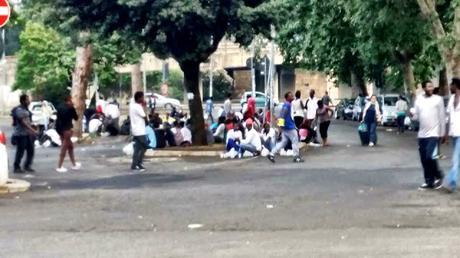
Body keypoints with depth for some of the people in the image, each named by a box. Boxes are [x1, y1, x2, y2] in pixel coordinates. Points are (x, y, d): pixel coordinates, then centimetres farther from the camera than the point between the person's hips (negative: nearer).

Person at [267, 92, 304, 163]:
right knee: (295, 141, 1)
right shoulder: (287, 105, -14)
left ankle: (272, 154, 4)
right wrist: (281, 124, -29)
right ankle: (296, 157, 9)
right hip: (289, 127, -10)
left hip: (286, 127, 10)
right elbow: (282, 115, -24)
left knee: (283, 142, 10)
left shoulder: (287, 105, 16)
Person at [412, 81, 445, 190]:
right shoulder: (419, 100, 8)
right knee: (424, 160, 6)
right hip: (422, 134, 5)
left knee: (430, 157, -16)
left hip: (434, 134, -5)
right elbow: (417, 116, 12)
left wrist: (442, 133, -6)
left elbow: (442, 117, -2)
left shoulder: (438, 99, -3)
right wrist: (413, 115, -11)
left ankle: (438, 176, 7)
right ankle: (429, 182, 17)